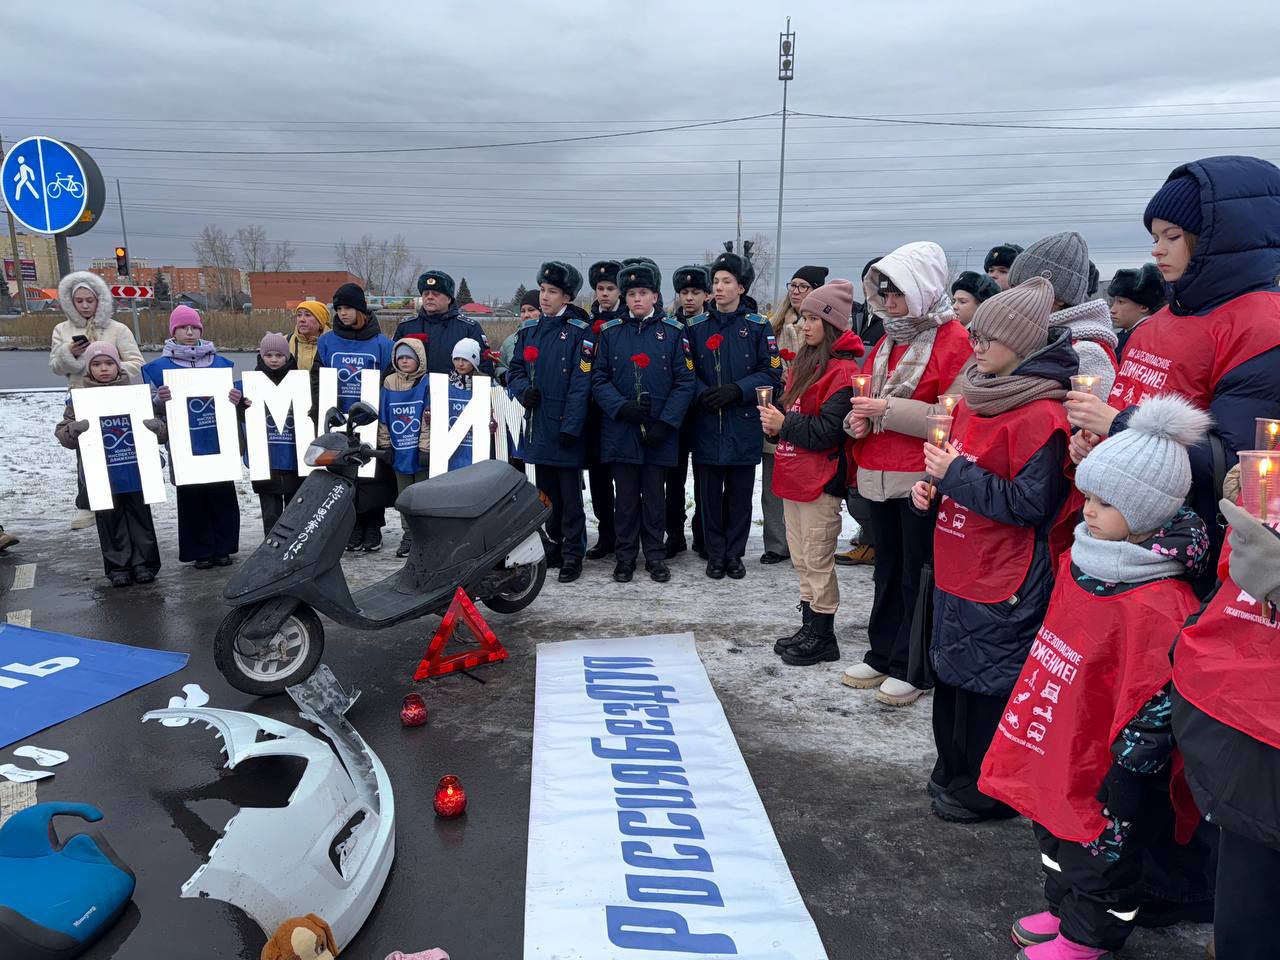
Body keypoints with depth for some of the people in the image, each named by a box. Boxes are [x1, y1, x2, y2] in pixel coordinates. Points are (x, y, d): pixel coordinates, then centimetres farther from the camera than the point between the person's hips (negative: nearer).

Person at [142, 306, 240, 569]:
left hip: (219, 442, 2)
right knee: (191, 497, 4)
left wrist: (236, 399, -8)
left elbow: (232, 398, 15)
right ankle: (200, 552, 14)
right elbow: (152, 408, 2)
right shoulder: (159, 366, 3)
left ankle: (223, 548, 18)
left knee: (223, 495, 6)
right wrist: (160, 400, -20)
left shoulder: (221, 363, 8)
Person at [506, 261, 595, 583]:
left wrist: (570, 427, -17)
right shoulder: (529, 329, 11)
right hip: (537, 425, 6)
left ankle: (573, 554, 9)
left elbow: (581, 383, -13)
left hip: (564, 427, -6)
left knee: (570, 494, 1)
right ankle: (556, 543, 28)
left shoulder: (580, 331, -8)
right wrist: (524, 390, -8)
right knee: (546, 491, 14)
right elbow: (515, 370, 14)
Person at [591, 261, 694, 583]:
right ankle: (626, 556, 19)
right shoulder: (610, 332, 5)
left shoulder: (673, 331, 1)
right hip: (621, 431, 1)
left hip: (659, 433, -1)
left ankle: (655, 556, 20)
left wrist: (665, 423, -11)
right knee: (626, 497, 8)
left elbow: (684, 382, -2)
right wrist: (622, 407, -14)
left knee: (655, 496, 8)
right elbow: (599, 378, 3)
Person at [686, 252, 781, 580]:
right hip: (706, 425, 1)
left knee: (740, 494, 7)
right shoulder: (696, 327, 5)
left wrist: (737, 390, -15)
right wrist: (702, 393, -15)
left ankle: (734, 554, 21)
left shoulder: (758, 326, 2)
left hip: (743, 426, -1)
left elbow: (771, 372, -2)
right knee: (710, 494, 6)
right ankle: (715, 554, 19)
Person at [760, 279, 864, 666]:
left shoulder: (842, 370, -15)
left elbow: (829, 430, -21)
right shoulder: (806, 361, 14)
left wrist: (784, 424, -17)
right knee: (801, 558, 16)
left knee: (817, 561, 1)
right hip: (795, 475, 9)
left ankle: (823, 637, 13)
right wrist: (776, 419, 1)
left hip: (820, 480, -9)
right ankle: (809, 627, 28)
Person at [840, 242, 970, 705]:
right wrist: (859, 418, 0)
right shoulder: (887, 341, 14)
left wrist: (889, 410, -21)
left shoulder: (952, 341, -10)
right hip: (880, 474, 7)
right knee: (887, 568, 16)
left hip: (921, 478, -7)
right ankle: (882, 655, 28)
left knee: (917, 574, 3)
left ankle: (908, 668, 16)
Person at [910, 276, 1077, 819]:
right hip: (958, 569, 9)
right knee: (952, 672, 19)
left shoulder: (1040, 415, -19)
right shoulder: (976, 395, 8)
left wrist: (955, 474, -20)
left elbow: (1030, 504, -23)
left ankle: (986, 793, 24)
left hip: (1002, 583, -9)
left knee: (987, 681, 5)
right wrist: (933, 484, 3)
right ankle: (953, 771, 37)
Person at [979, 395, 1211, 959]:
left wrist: (1121, 793, -19)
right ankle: (1064, 909, 48)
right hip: (1055, 751, 8)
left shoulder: (1157, 606, -29)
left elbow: (1153, 709, -25)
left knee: (1102, 849, 17)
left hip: (1100, 769, -8)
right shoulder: (1080, 561, -2)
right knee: (1054, 830, 26)